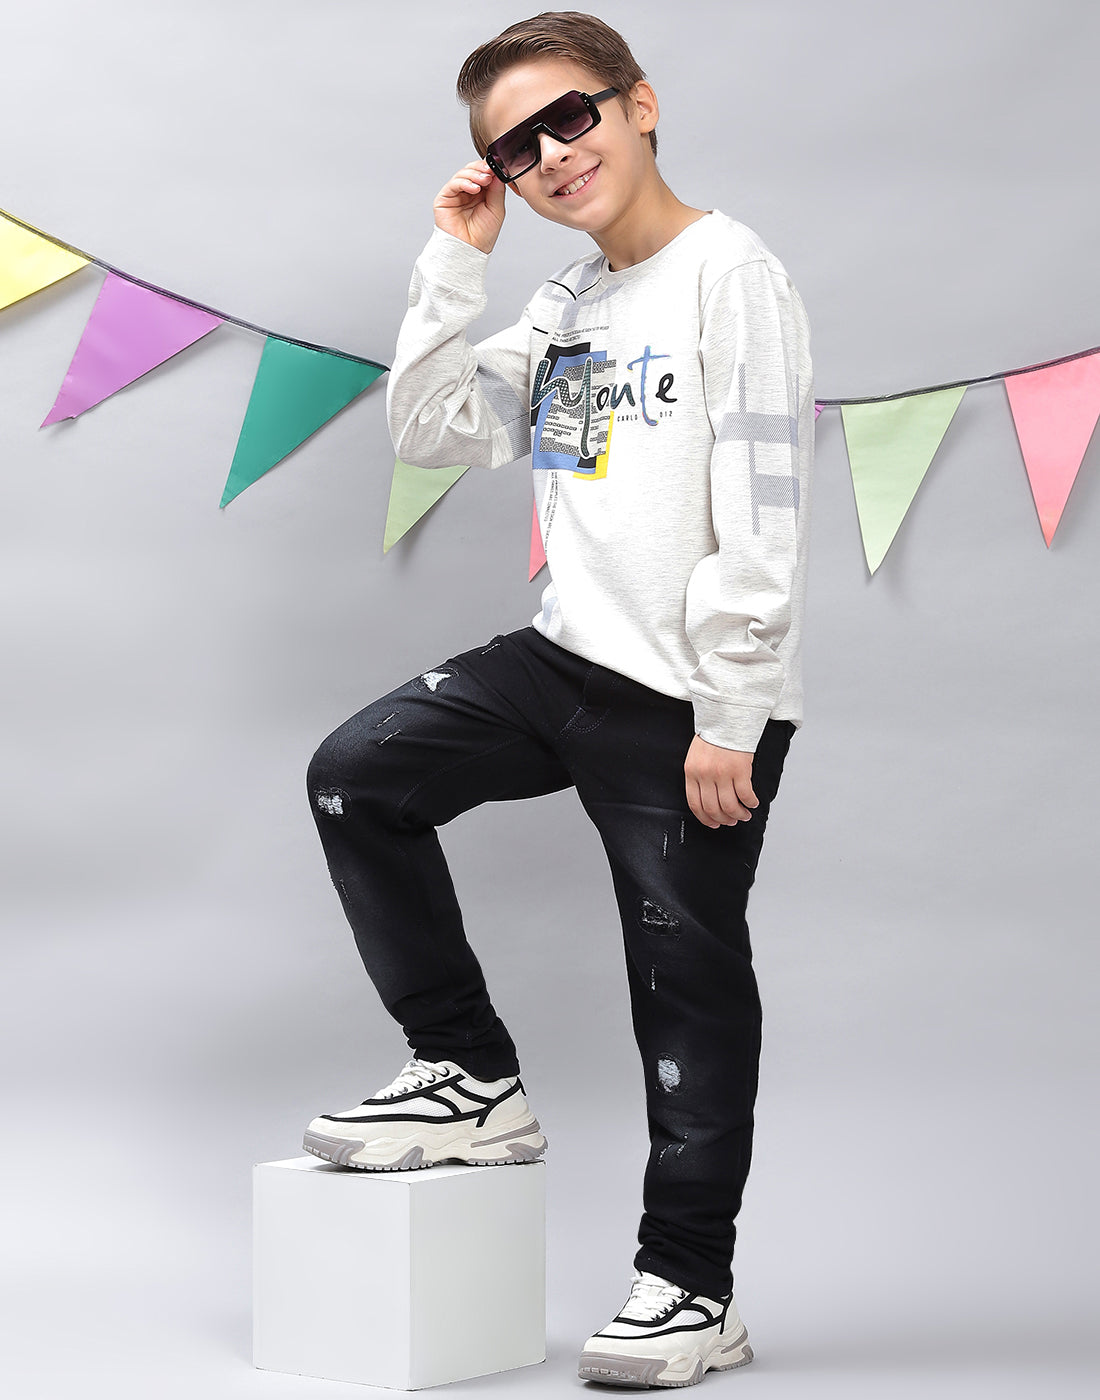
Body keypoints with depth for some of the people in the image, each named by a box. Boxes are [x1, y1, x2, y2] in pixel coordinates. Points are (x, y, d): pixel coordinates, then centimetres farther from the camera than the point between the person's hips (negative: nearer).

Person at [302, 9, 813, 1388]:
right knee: (358, 776, -1)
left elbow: (763, 516, -15)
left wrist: (729, 718, -18)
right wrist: (453, 263, 4)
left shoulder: (730, 272, -10)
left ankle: (689, 1287, 14)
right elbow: (428, 435, 13)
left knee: (688, 987, 1)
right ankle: (472, 1079, 10)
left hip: (693, 700, -7)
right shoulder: (564, 302, 14)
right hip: (569, 656, 7)